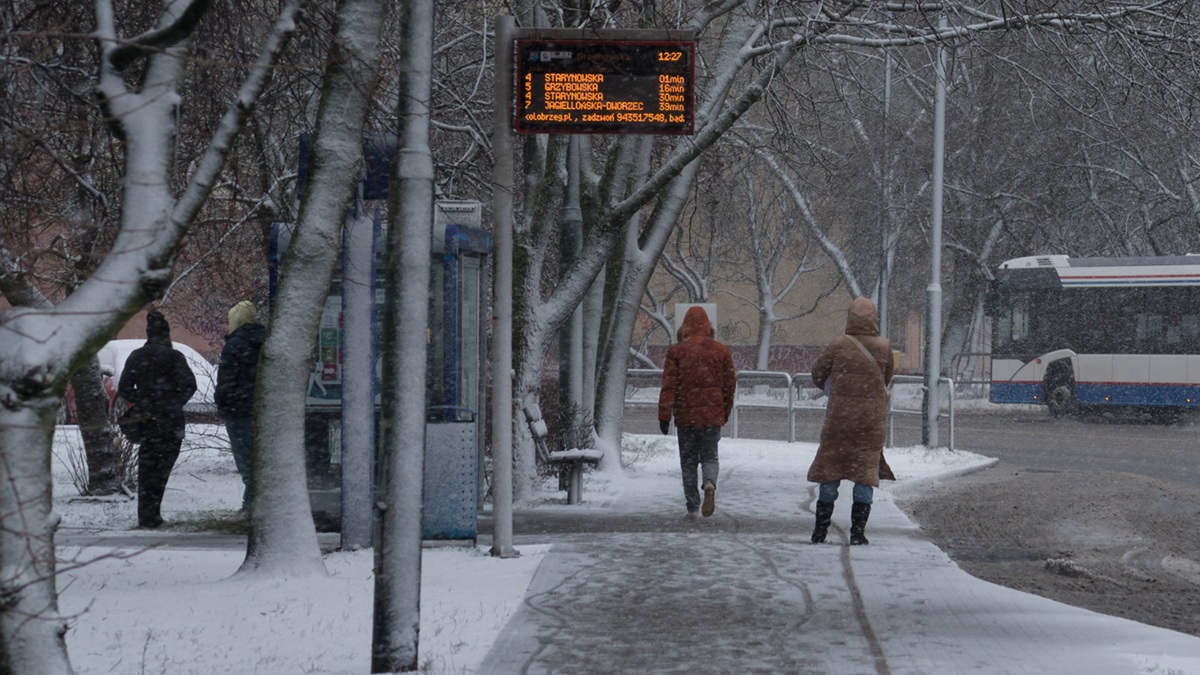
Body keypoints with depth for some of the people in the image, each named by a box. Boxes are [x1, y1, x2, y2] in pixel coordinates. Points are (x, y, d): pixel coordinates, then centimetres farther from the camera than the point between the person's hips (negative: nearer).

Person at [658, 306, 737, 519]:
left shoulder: (676, 351, -2)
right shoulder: (721, 351, 4)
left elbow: (669, 386, -6)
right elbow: (730, 384, 9)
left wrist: (664, 415, -4)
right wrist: (726, 412, 20)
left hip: (685, 415, -1)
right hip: (713, 415, 1)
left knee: (688, 461, 8)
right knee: (709, 456, 10)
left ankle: (692, 506, 5)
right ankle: (710, 484, -22)